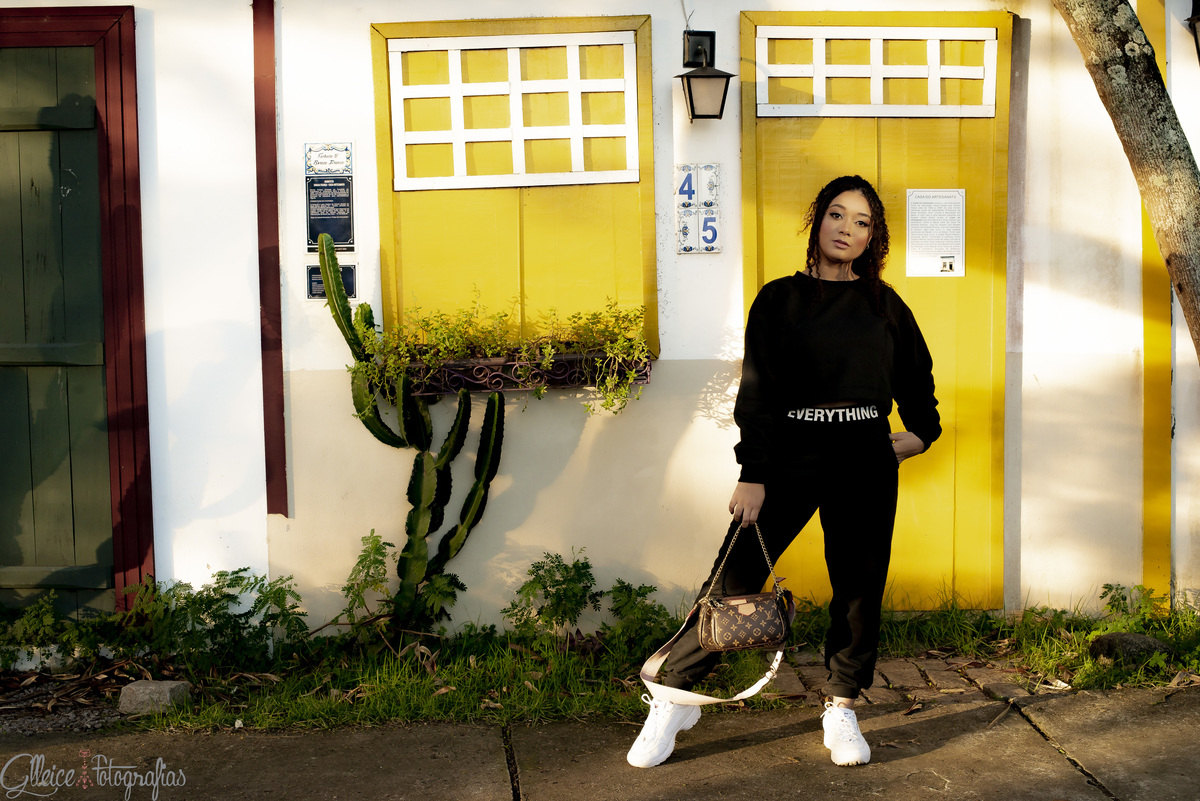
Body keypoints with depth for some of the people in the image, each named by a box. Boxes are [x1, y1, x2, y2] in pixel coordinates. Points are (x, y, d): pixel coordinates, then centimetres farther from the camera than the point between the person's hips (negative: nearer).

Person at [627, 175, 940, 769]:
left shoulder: (884, 305, 11)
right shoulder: (779, 300, 4)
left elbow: (916, 375, 24)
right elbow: (758, 391, -2)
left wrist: (921, 431, 9)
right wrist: (752, 474, -9)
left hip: (866, 459, 3)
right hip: (792, 454, -2)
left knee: (860, 585, 5)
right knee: (735, 576, -5)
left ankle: (842, 709, 22)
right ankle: (674, 698, 7)